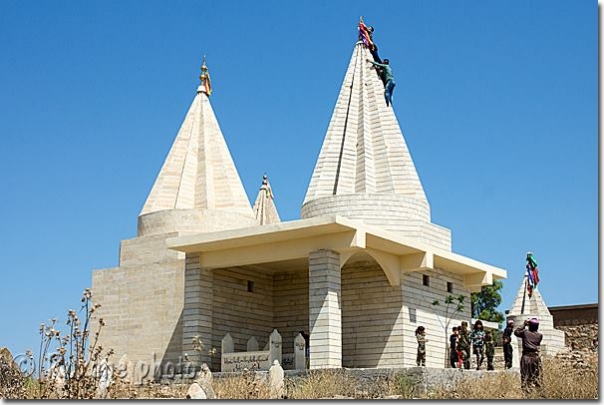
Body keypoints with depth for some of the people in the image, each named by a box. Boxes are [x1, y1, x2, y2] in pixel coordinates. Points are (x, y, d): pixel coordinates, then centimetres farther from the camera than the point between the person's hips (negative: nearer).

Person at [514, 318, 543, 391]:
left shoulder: (525, 332, -7)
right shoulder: (539, 335, -1)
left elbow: (516, 332, 9)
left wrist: (524, 324, 11)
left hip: (526, 357, -2)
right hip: (536, 357, 2)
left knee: (526, 376, 2)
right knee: (536, 376, 9)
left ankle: (526, 389, -3)